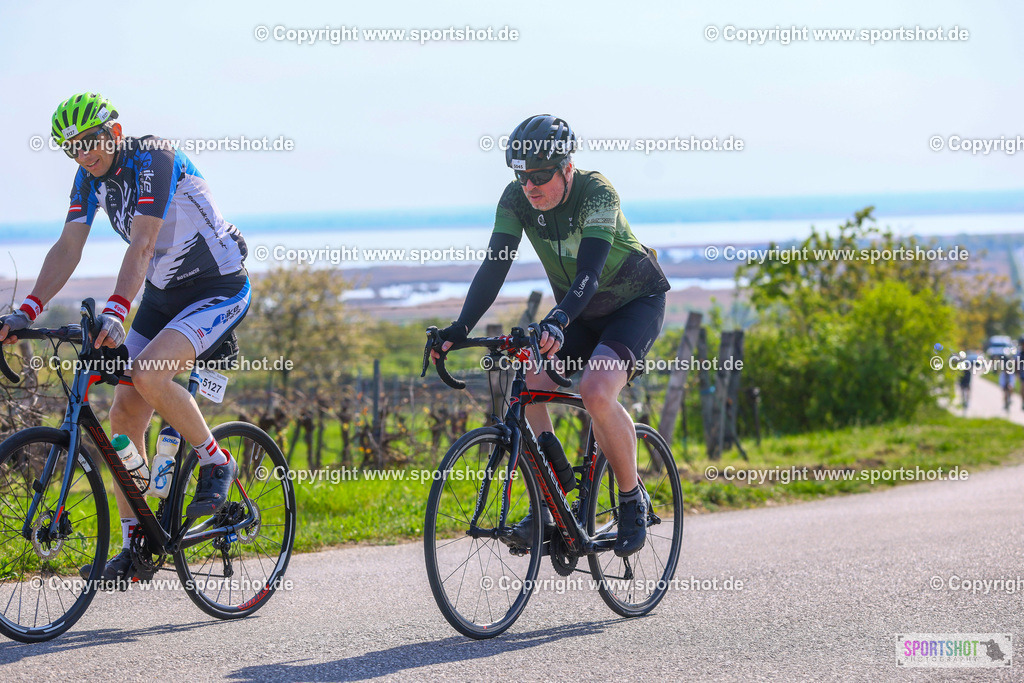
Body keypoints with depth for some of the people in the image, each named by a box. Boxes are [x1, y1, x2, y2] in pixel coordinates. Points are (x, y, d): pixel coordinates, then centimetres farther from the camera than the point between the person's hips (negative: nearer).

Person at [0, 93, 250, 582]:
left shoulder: (153, 158, -24)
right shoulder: (91, 176, -1)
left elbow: (142, 244, -34)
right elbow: (68, 248, -7)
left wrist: (116, 311, -46)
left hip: (219, 289, -8)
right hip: (163, 294, 8)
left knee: (149, 374, -31)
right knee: (123, 416, -1)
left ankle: (215, 463, -7)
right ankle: (136, 546, 6)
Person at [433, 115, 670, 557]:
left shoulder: (596, 193, -29)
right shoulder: (516, 200, -14)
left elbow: (589, 271, -40)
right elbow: (495, 265, -19)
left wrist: (557, 322, -57)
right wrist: (460, 328, -33)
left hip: (636, 302, -6)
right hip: (579, 312, 6)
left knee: (596, 391, -30)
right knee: (527, 387, -16)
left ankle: (632, 499, -8)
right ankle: (547, 512, -8)